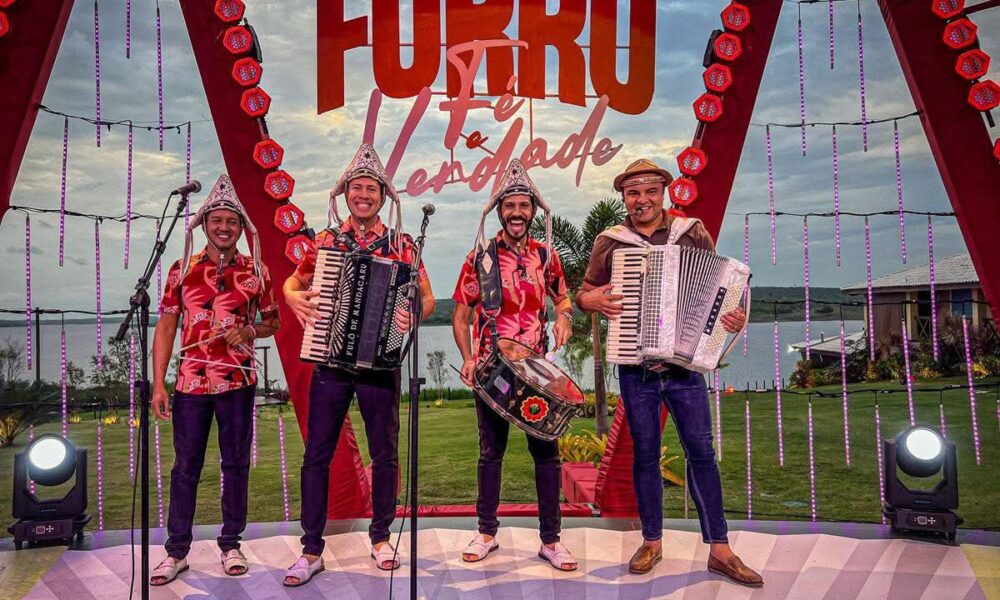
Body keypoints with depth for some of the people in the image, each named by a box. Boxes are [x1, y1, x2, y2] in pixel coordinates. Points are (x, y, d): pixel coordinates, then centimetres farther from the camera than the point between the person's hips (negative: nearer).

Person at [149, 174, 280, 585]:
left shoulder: (256, 272, 4)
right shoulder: (182, 270, 3)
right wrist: (158, 385, -4)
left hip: (238, 382, 0)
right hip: (190, 382, 0)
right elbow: (165, 327, 2)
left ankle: (231, 545, 21)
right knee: (185, 466, 6)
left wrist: (249, 331, -10)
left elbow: (272, 321, 13)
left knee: (236, 464, 8)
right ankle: (177, 551, 18)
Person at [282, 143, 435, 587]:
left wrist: (414, 315, -20)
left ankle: (381, 538, 28)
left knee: (385, 453, 9)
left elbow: (427, 299, 2)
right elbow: (292, 283, 15)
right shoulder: (326, 241, 6)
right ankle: (312, 550, 15)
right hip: (329, 360, 1)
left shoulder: (401, 245, 2)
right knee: (316, 454, 3)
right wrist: (294, 298, -8)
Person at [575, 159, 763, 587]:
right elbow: (583, 294, 11)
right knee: (645, 453, 9)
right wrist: (594, 299, -12)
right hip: (635, 367, 1)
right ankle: (652, 542, 23)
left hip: (686, 363, 0)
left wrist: (735, 315, -12)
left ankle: (719, 550, 13)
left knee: (701, 451, 2)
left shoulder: (693, 232, 2)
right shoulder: (609, 242, 3)